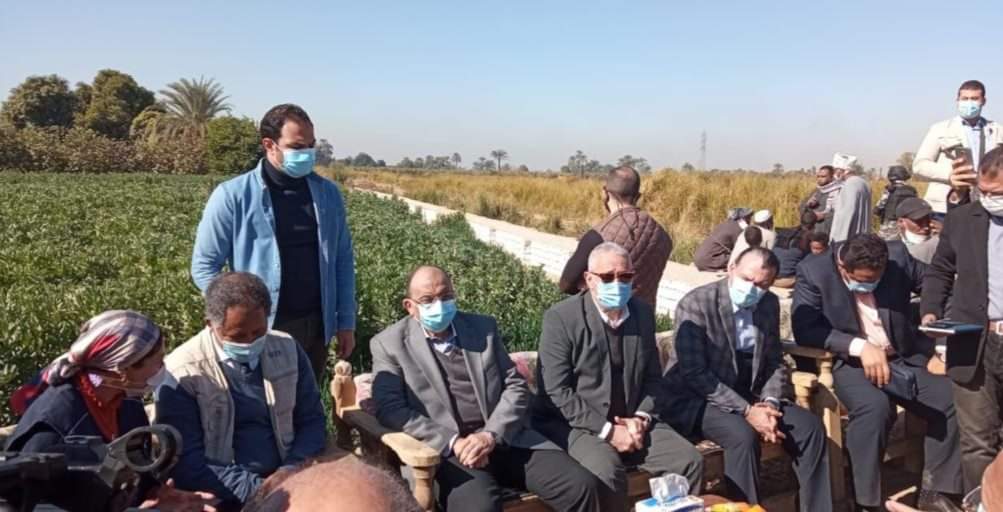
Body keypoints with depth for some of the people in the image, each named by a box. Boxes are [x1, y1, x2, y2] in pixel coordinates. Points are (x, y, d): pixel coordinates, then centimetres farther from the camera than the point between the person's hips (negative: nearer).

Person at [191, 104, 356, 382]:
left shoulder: (327, 193, 3)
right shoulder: (233, 196, -8)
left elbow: (343, 260, 9)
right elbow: (204, 266, -4)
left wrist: (346, 321, 7)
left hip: (316, 326, 4)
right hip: (261, 330, -3)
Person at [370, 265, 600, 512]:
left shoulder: (484, 327, 13)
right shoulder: (389, 344, 4)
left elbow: (516, 386, 8)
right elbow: (390, 409, -5)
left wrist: (491, 435, -10)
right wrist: (453, 442, -15)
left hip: (504, 437, 4)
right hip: (444, 449, -3)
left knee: (582, 486, -14)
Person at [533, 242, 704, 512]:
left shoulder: (643, 313, 5)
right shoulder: (561, 318, -12)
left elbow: (653, 378, 11)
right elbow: (556, 392, -15)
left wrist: (641, 417, -8)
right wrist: (607, 430, -19)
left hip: (631, 421, 5)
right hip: (575, 424, -5)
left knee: (690, 460, -12)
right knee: (607, 472, -32)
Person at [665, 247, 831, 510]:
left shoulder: (769, 304, 3)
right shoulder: (696, 304, -18)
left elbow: (775, 362, 10)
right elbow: (693, 374, -21)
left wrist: (770, 402, -11)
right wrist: (746, 411, -25)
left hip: (749, 395, 7)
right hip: (696, 399, -6)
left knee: (810, 426, -10)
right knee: (744, 434, -32)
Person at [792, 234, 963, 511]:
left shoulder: (898, 256, -4)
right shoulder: (813, 271, -14)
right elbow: (804, 330, -19)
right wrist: (860, 346, -29)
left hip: (903, 359, 5)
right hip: (849, 363, -5)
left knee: (953, 399, -16)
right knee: (875, 407, -32)